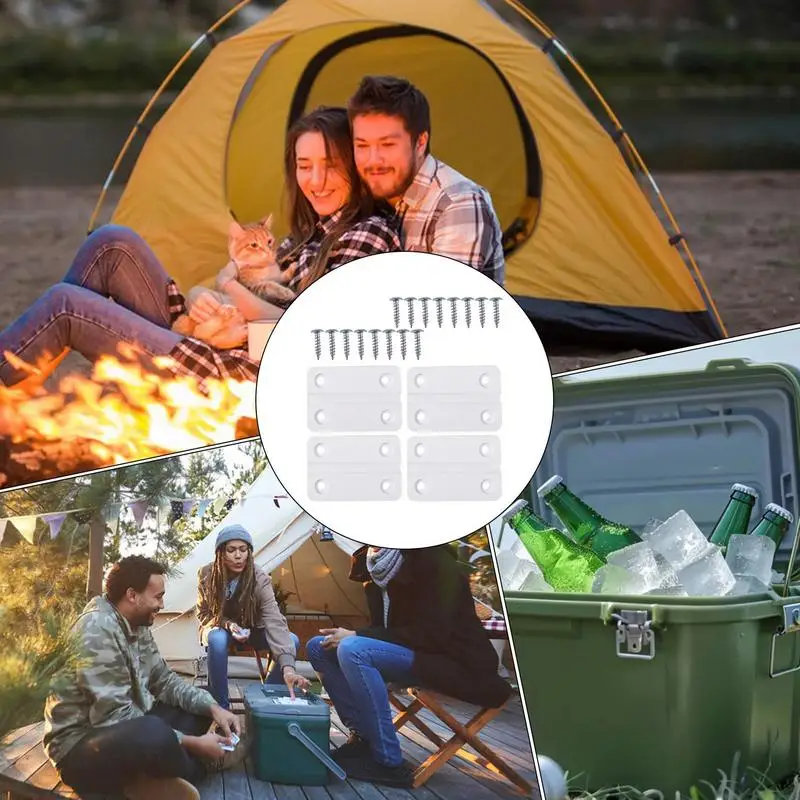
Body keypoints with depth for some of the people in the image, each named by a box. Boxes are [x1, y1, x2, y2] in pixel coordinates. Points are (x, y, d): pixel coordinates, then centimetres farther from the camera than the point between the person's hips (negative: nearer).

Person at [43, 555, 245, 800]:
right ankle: (199, 767, -3)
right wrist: (193, 743, -25)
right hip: (80, 746, -10)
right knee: (156, 735, -37)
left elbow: (164, 680, 16)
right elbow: (115, 718, -27)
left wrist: (213, 707, -3)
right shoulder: (98, 628, -23)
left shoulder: (138, 627, 7)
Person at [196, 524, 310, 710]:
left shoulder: (260, 579, -28)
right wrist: (228, 624, -32)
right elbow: (204, 614, -7)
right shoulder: (206, 575, -22)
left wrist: (288, 666, -56)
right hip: (219, 629, -1)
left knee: (292, 641, -25)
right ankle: (220, 706, -24)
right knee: (218, 640, -39)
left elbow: (274, 621, -41)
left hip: (251, 630, 1)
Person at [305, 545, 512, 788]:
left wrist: (356, 636, -22)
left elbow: (430, 634, -25)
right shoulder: (378, 570, 7)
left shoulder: (436, 563, -18)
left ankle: (388, 763, -24)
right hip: (410, 655, 9)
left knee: (352, 650, -30)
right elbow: (381, 628, 14)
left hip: (455, 665, -9)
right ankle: (363, 737, 1)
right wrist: (352, 635, -10)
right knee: (319, 647, 1)